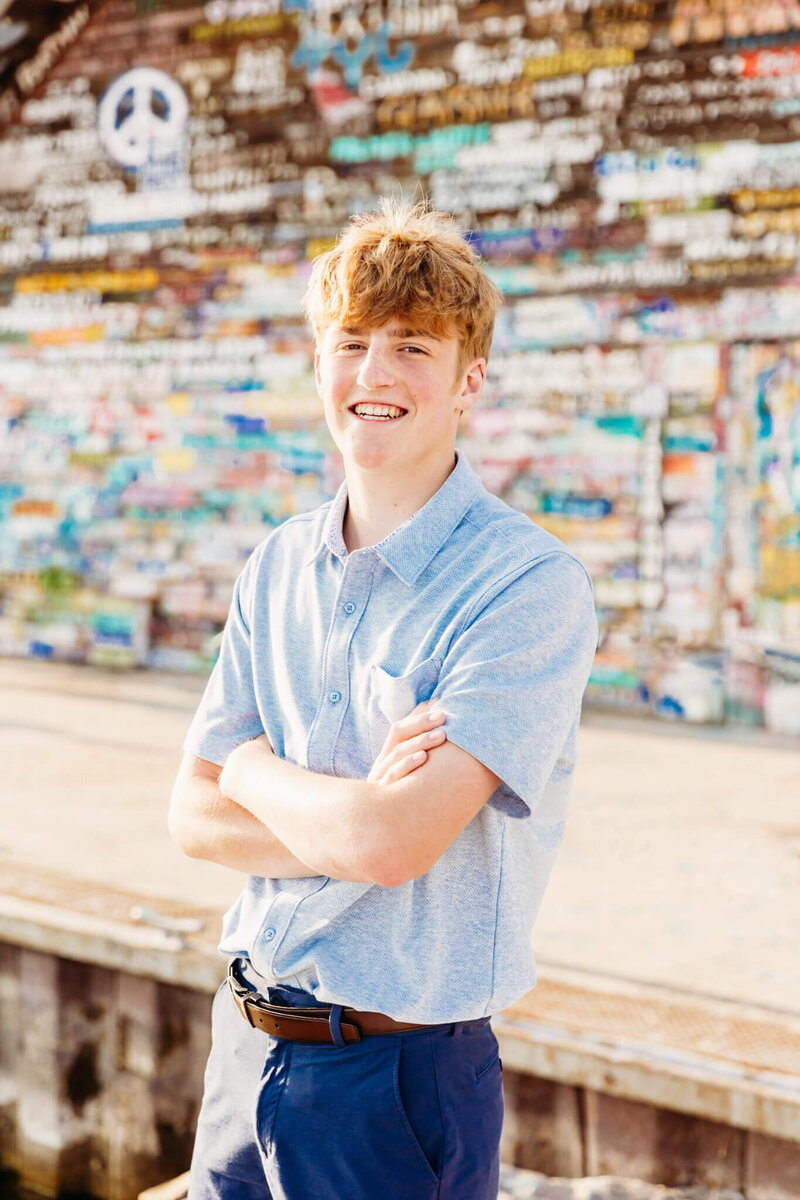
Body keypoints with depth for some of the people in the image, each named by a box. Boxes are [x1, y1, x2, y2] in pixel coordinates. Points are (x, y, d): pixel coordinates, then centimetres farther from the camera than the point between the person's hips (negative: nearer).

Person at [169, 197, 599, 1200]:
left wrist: (258, 773, -6)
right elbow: (193, 818, 1)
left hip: (400, 1076, -5)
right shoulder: (277, 568, 3)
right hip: (245, 1041, 5)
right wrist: (352, 818, -16)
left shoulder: (532, 585, -17)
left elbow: (389, 841, -25)